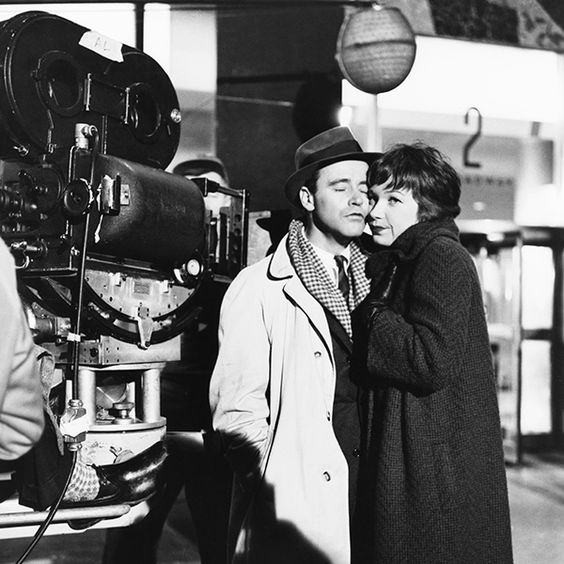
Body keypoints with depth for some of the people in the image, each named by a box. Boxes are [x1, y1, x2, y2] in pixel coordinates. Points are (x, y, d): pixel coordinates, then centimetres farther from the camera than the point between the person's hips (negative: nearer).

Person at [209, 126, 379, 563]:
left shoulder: (371, 279, 8)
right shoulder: (260, 289, -7)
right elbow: (236, 409, -9)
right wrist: (273, 490, -14)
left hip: (372, 489, 4)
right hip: (295, 507, -4)